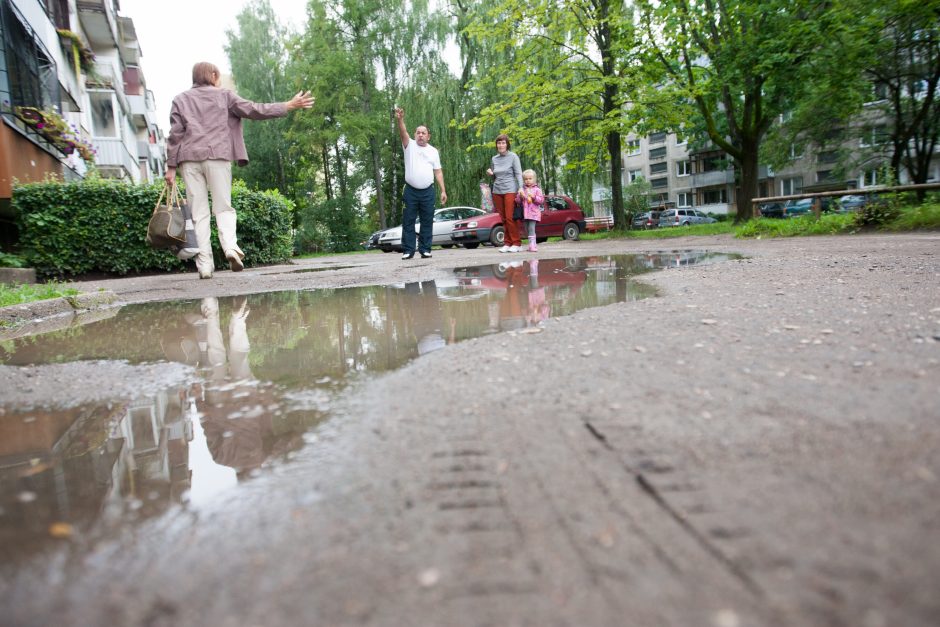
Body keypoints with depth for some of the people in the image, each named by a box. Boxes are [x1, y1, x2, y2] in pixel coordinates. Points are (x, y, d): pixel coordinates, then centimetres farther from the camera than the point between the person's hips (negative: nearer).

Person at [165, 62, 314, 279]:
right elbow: (254, 110, 7)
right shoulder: (224, 95, 12)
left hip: (190, 159, 2)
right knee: (223, 207, 5)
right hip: (218, 156, -1)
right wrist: (289, 106, 13)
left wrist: (171, 166, 8)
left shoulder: (180, 100, 16)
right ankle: (230, 246, -21)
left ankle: (204, 264, -5)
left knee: (199, 213, 1)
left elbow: (175, 135, 8)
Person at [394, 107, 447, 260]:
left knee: (427, 221, 2)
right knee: (408, 221, -1)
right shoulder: (410, 145, 5)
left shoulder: (433, 151, 12)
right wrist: (400, 119, -34)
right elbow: (403, 132, -14)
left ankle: (425, 250, 8)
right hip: (410, 190, -1)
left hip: (427, 191, 1)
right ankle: (408, 250, 3)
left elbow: (438, 172, 9)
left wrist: (443, 191, 1)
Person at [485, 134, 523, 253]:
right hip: (497, 191, 5)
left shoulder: (513, 156, 0)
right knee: (503, 218, 2)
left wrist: (521, 187, -17)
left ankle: (516, 243, -5)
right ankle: (507, 243, 6)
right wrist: (491, 174, -1)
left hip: (510, 190, -5)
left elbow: (518, 173, -4)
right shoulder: (494, 158, 13)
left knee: (510, 217, -11)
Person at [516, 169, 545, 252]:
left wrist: (534, 197, -15)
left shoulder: (537, 190, 3)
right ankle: (533, 244, 18)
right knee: (527, 229, 8)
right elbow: (517, 201, 10)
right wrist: (520, 197, -10)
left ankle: (532, 245, -18)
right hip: (525, 213, 5)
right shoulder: (522, 189, 12)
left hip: (533, 213, -5)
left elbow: (541, 200, -3)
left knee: (531, 228, -16)